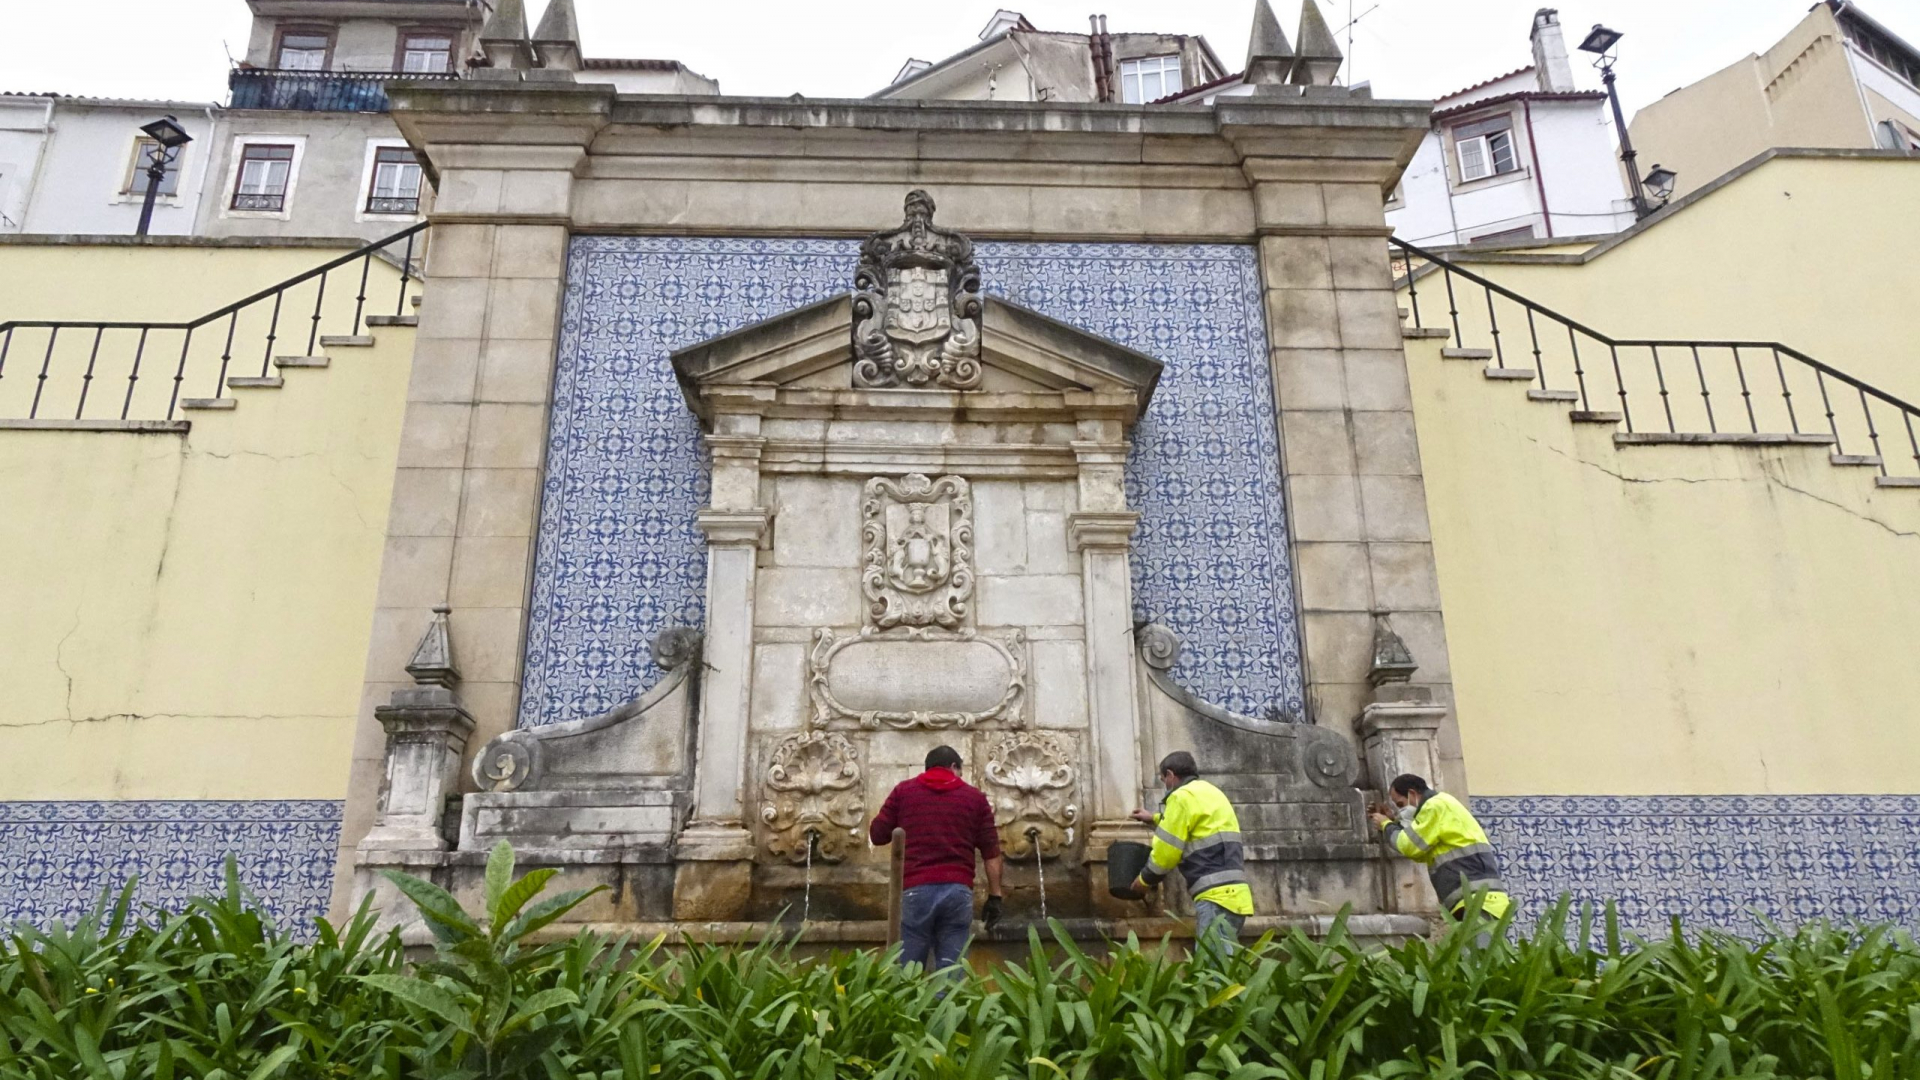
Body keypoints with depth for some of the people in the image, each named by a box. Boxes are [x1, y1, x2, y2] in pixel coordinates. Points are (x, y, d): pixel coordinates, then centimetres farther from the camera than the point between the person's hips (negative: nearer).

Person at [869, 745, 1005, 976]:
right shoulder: (974, 796, 12)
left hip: (915, 889, 0)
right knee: (951, 973, 4)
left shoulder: (903, 790, 11)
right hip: (958, 890, 0)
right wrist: (995, 894, 11)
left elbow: (877, 834, 10)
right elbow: (991, 851, 8)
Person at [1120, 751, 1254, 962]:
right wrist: (1155, 819, 56)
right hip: (1231, 894, 10)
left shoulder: (1183, 796, -5)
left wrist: (1144, 880, 10)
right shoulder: (1209, 792, 24)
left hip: (1217, 895, -10)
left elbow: (1167, 850, -5)